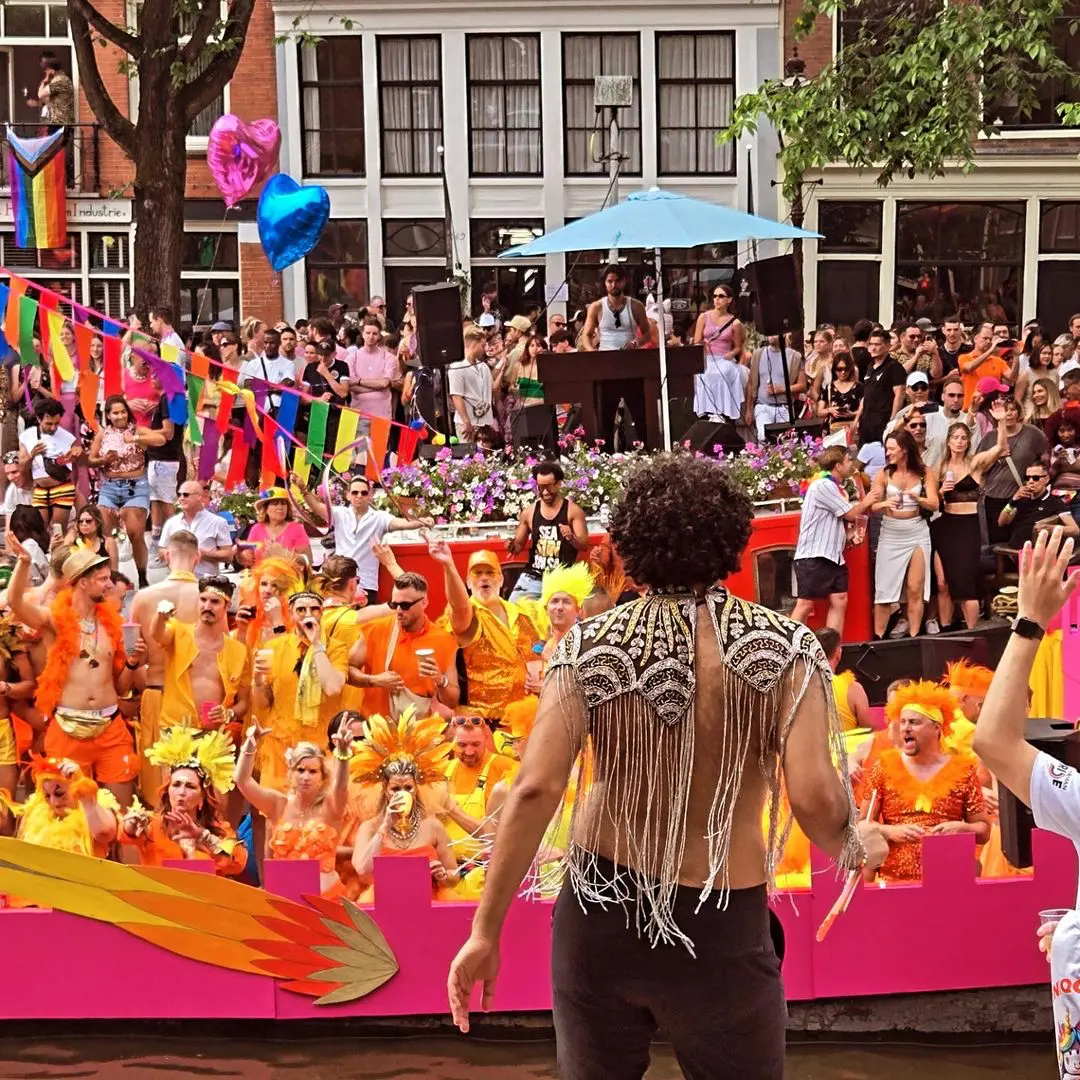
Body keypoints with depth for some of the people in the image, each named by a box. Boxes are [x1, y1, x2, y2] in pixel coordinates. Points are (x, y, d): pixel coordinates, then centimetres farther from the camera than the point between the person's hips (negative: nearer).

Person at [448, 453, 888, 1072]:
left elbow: (534, 792, -14)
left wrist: (486, 932, -8)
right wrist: (851, 847, 6)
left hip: (598, 913, 2)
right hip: (722, 930, -1)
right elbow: (815, 799, -17)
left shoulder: (591, 648, -7)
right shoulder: (782, 646, -10)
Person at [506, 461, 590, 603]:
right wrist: (512, 546, -8)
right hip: (532, 577, 3)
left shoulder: (573, 511, -3)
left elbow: (584, 545, -5)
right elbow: (519, 545, 15)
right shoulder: (529, 512, 5)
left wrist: (572, 538, -26)